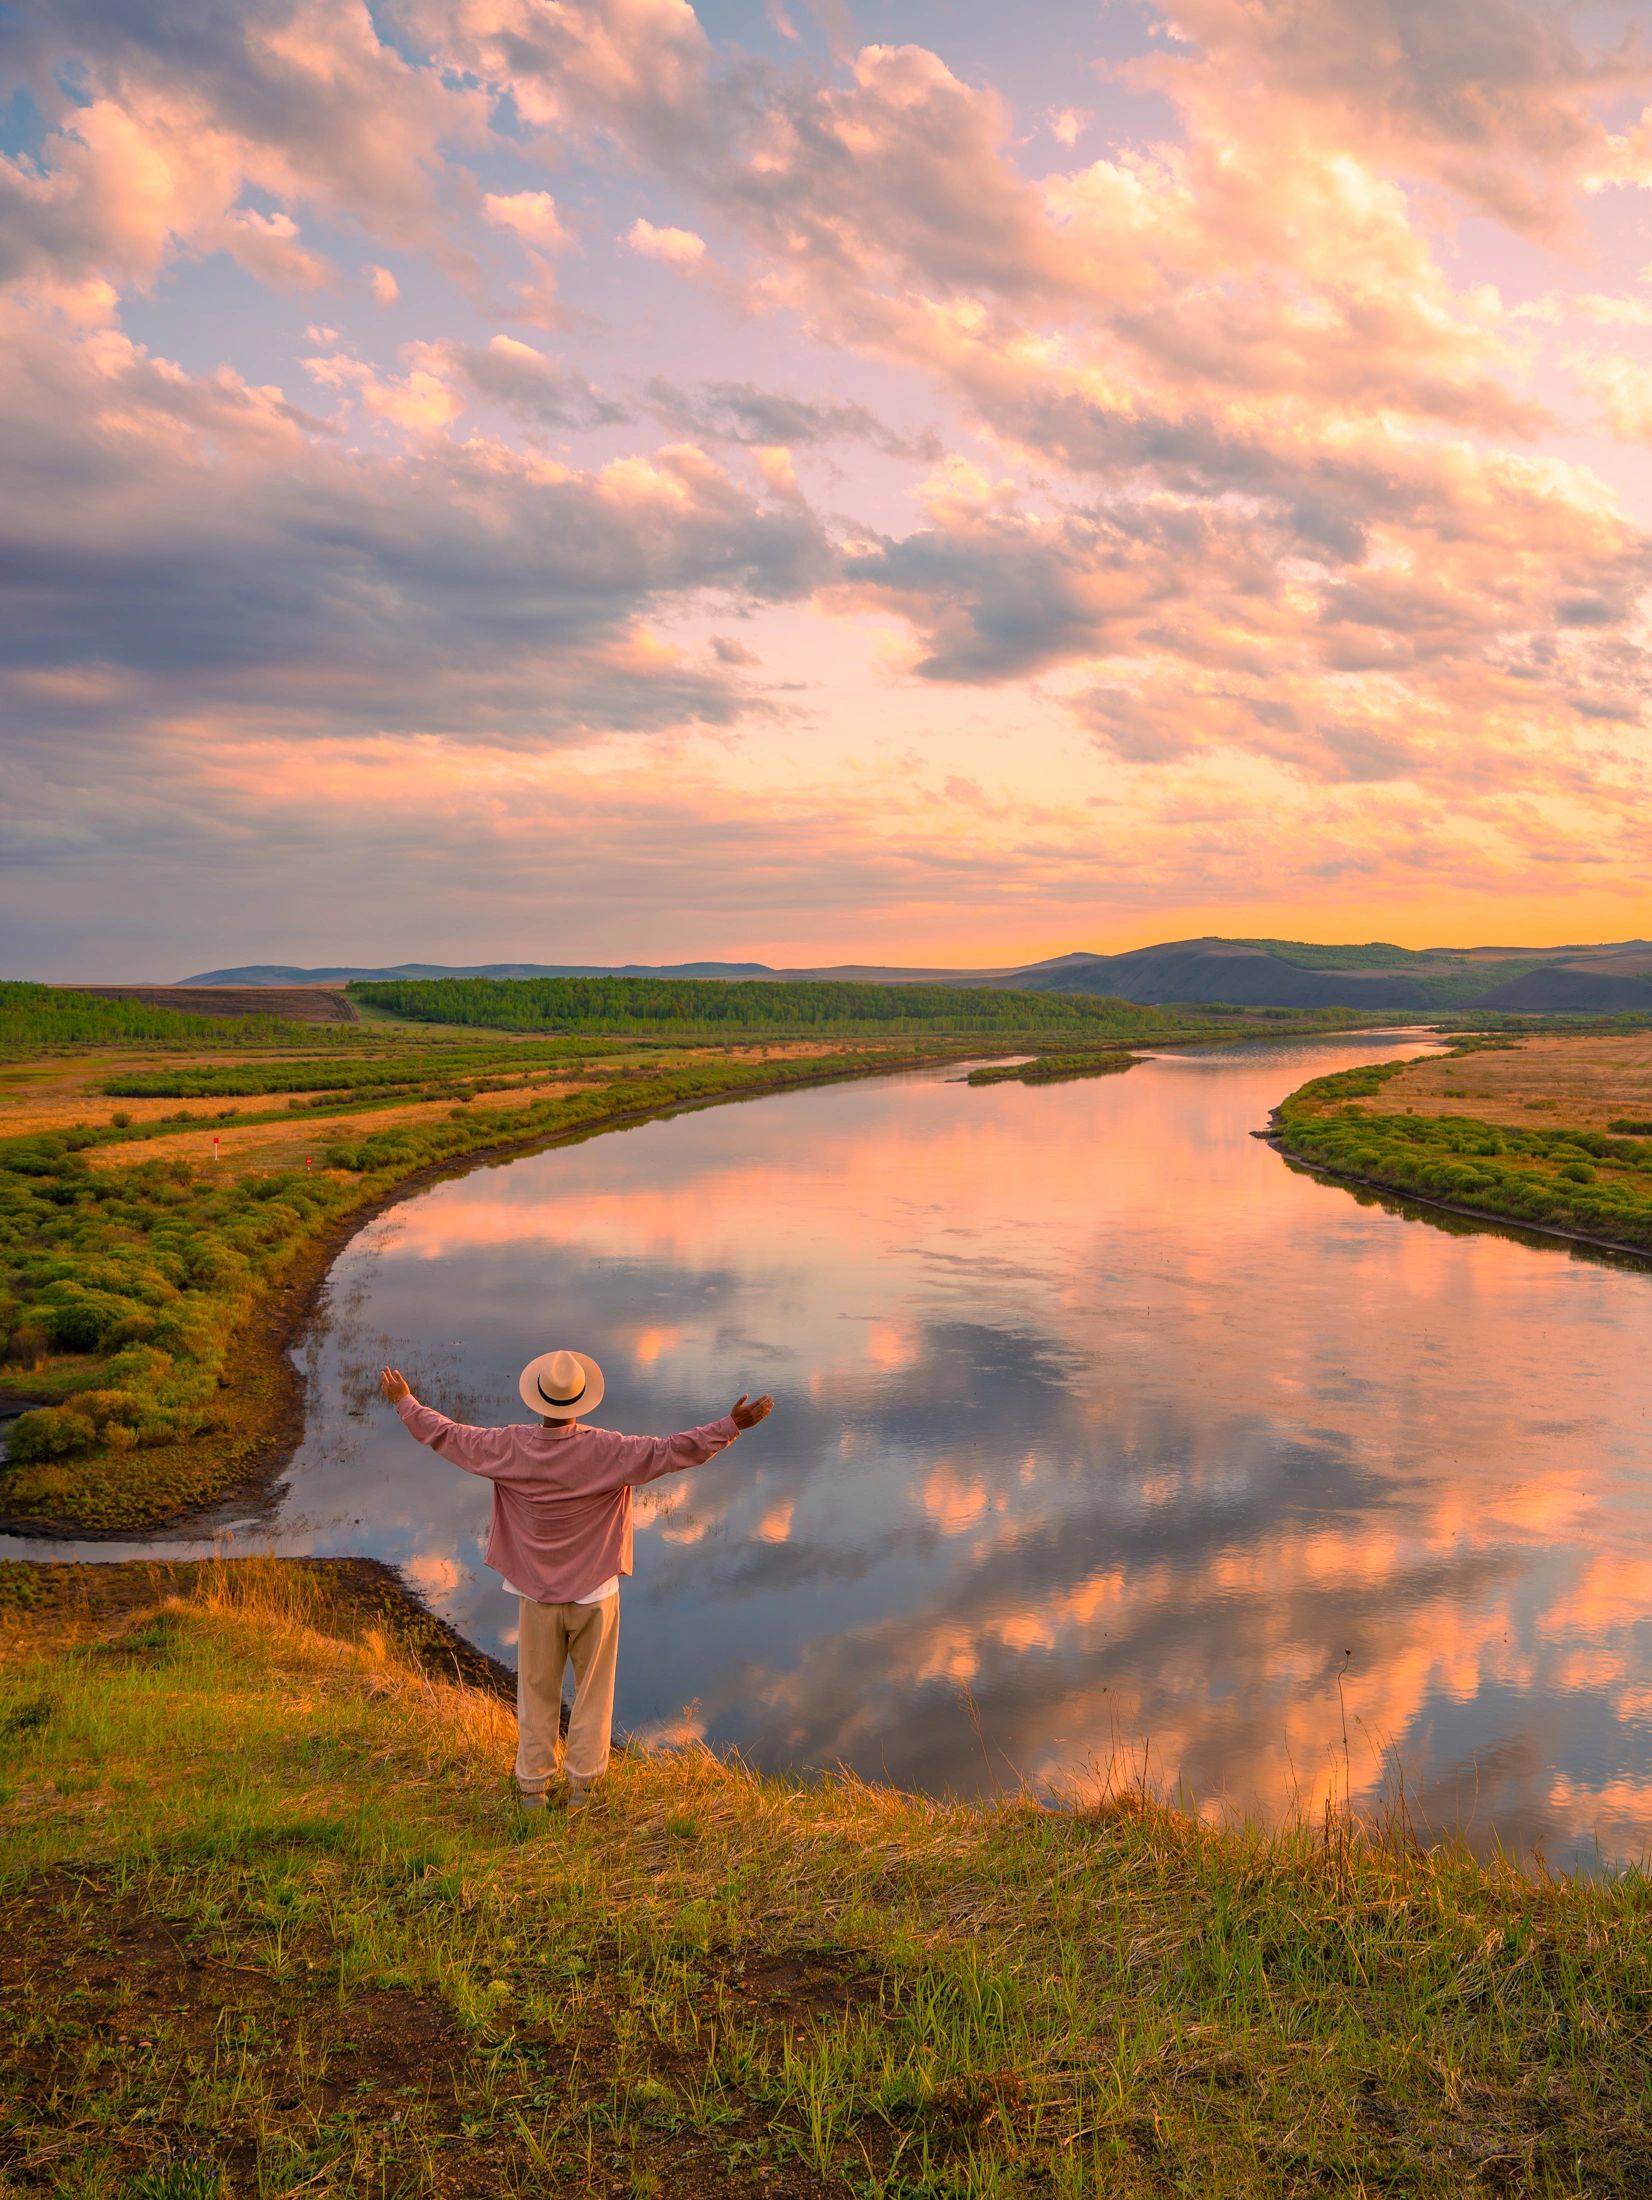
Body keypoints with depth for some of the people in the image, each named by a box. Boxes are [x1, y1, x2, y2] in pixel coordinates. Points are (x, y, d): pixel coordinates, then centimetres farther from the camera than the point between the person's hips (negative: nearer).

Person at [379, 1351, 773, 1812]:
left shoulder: (509, 1448, -11)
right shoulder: (606, 1451, -18)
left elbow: (446, 1436, 2)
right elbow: (673, 1451, -20)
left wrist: (405, 1403, 16)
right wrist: (732, 1425, -17)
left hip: (536, 1595, 2)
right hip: (594, 1595, -2)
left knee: (537, 1694, 15)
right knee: (592, 1692, 13)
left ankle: (532, 1787, 24)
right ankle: (582, 1785, 18)